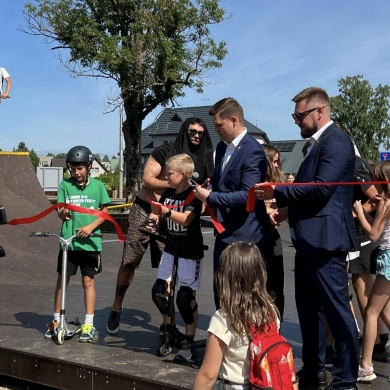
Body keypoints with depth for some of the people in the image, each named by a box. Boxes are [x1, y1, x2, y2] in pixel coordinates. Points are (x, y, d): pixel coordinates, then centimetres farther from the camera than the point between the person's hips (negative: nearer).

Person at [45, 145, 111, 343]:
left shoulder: (97, 186, 0)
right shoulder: (65, 185, 0)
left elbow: (104, 212, 3)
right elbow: (60, 212, -2)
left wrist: (91, 226, -12)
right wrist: (63, 213, -25)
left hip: (90, 242, -1)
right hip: (68, 241, 1)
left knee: (88, 281, 5)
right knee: (62, 280, 8)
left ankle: (89, 324, 13)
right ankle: (56, 320, 21)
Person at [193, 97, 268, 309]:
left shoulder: (253, 151, -17)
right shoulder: (222, 147, 11)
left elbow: (247, 195, -23)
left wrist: (211, 197, -18)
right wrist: (207, 187, 0)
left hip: (244, 235, -9)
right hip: (224, 232, 9)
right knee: (221, 292, 16)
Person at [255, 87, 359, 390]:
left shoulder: (336, 141, -12)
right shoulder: (318, 143, 19)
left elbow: (322, 188, -23)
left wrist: (278, 192, -16)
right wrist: (289, 210, 11)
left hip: (325, 239, -11)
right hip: (309, 240, 11)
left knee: (337, 309, -3)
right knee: (309, 308, 16)